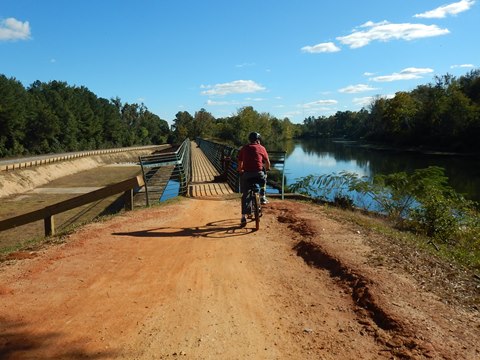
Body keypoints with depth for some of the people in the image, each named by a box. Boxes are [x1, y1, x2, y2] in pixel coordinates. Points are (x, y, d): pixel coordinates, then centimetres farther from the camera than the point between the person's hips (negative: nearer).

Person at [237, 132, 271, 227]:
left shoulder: (243, 148, 13)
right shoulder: (261, 148, 10)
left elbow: (240, 164, 15)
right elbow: (267, 163, 16)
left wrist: (240, 171, 34)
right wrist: (267, 169, 37)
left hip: (246, 174, 1)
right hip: (259, 174, 0)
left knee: (245, 195, 12)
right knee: (263, 179, 36)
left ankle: (243, 217, 7)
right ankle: (262, 197, 27)